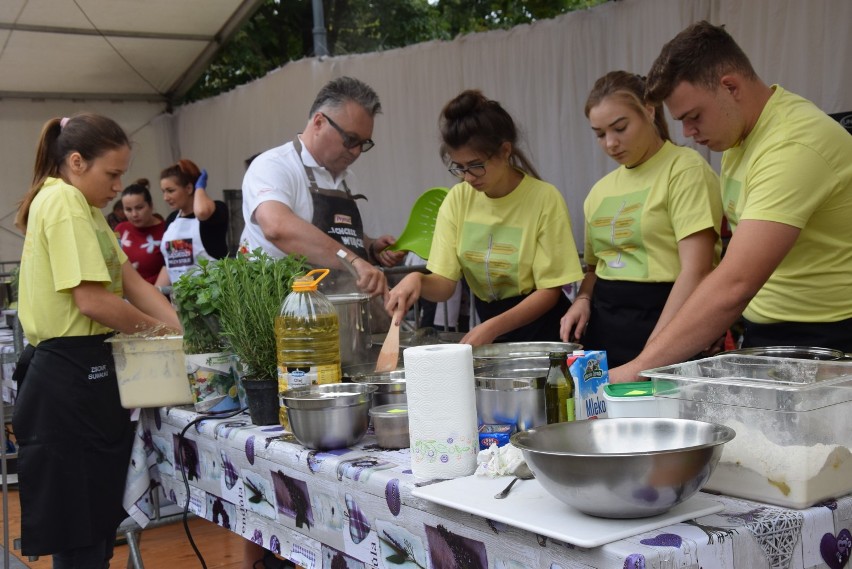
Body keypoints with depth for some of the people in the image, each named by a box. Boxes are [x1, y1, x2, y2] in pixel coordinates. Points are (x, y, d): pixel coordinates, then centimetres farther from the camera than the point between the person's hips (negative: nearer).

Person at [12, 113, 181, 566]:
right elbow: (91, 300, -22)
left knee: (95, 525, 16)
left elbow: (130, 281, 12)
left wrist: (180, 330, 0)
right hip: (71, 377, -10)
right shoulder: (64, 200, -14)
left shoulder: (84, 206, 17)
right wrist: (154, 328, -6)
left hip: (87, 373, 10)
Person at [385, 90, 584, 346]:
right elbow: (444, 284, -2)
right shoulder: (457, 199, -1)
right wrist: (417, 280, -24)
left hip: (540, 328, -3)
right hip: (487, 320, 3)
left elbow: (549, 291, -11)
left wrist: (493, 328, -23)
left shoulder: (545, 199, -13)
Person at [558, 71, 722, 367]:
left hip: (664, 323, -6)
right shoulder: (600, 190, 13)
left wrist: (652, 352, -22)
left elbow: (695, 270, -16)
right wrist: (582, 300, 2)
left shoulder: (685, 168, -7)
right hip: (603, 327, 6)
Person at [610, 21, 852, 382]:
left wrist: (639, 368, -32)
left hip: (822, 339, -8)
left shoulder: (794, 145, -25)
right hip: (761, 333, 8)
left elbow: (734, 286, -33)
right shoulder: (737, 135, 4)